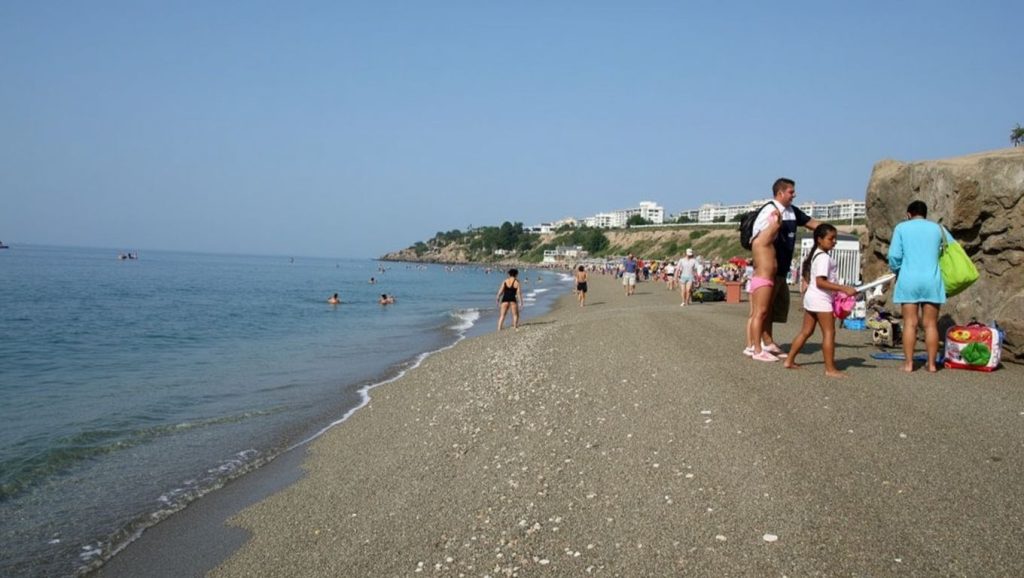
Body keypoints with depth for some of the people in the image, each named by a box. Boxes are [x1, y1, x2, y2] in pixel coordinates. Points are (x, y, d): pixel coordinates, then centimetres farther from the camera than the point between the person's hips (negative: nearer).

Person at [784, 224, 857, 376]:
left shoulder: (814, 255, 14)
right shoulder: (824, 257, -17)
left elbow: (806, 278, 19)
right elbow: (820, 282, -25)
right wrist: (844, 289, -28)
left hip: (811, 296, 10)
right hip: (821, 299, -10)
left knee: (806, 331, 15)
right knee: (829, 333, -6)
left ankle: (789, 361, 18)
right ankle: (830, 369, -5)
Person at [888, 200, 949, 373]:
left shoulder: (901, 228, 3)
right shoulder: (937, 228, 10)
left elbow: (894, 255, -4)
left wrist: (896, 270, 13)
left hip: (909, 280, -1)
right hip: (932, 280, 1)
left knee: (910, 323, 1)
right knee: (931, 324, 5)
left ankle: (908, 363, 0)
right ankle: (931, 363, 8)